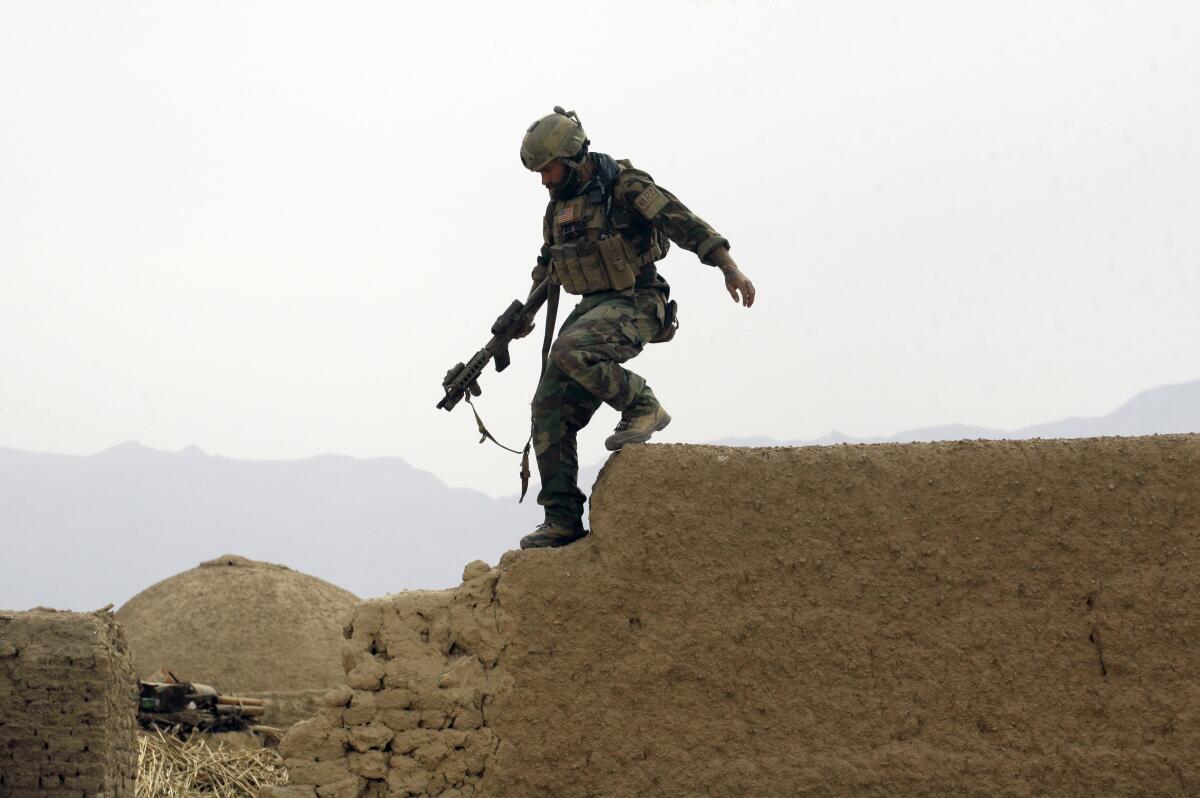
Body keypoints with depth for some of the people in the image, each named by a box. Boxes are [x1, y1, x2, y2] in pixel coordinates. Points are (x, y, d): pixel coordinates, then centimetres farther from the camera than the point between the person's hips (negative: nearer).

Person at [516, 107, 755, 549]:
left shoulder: (625, 186, -12)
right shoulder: (559, 205, 12)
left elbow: (685, 225, -18)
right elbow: (548, 264, 28)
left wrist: (730, 269, -26)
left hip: (634, 305, -8)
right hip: (591, 308, 8)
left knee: (571, 352, -35)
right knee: (550, 409, -4)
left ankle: (642, 406, -11)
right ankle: (562, 519, -1)